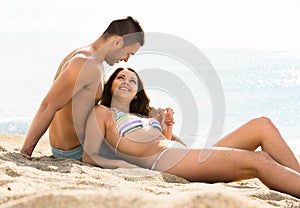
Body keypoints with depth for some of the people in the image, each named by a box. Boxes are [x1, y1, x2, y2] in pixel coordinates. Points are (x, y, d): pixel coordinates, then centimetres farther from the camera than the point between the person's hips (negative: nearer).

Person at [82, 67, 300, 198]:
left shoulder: (142, 117, 34)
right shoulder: (102, 112, 14)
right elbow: (89, 156, 1)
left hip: (188, 156, 9)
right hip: (167, 160, -9)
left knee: (263, 125, -5)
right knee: (260, 161, -24)